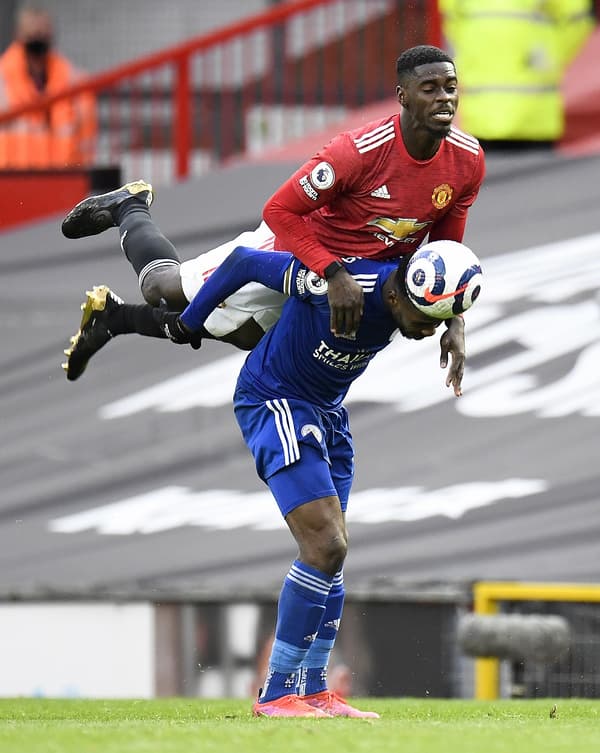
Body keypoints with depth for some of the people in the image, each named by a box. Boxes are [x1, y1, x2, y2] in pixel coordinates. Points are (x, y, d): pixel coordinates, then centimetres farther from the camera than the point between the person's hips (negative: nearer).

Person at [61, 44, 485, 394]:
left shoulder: (467, 162, -20)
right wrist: (334, 274, -42)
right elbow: (280, 210, -32)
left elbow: (445, 249, -4)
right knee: (163, 288, 8)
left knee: (242, 333, 22)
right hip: (291, 248, -6)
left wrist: (453, 320, -14)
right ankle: (129, 209, 39)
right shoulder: (360, 151, -38)